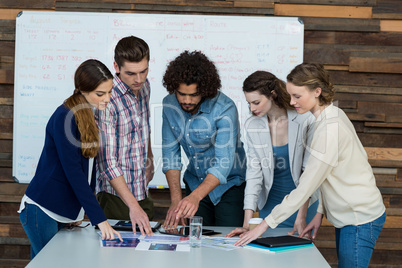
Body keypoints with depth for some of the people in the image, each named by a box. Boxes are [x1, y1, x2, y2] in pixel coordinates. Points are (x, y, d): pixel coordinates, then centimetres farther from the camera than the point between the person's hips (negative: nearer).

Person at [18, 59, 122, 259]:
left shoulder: (90, 116, 9)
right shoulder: (64, 117, -17)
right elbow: (73, 172, -21)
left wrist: (79, 212, 10)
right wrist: (99, 219, -22)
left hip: (63, 213, 8)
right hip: (42, 211, -8)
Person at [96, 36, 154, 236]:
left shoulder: (143, 86, 1)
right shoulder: (107, 101, -22)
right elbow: (107, 161, -24)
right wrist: (132, 205, -29)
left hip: (142, 192, 7)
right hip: (116, 195, -7)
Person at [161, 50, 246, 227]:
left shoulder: (225, 109, -26)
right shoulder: (169, 105, -10)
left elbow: (224, 162, -32)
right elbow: (170, 154, -6)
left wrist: (195, 197, -47)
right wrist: (176, 200, -17)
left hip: (228, 185, -4)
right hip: (195, 183, 4)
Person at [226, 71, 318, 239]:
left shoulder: (303, 120, -14)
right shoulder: (252, 126, -5)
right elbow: (254, 172, -7)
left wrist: (302, 216, -16)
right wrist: (247, 223, -16)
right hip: (270, 204, 2)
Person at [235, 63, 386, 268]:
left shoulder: (330, 128, -25)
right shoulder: (331, 116, 6)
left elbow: (305, 187, -24)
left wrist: (265, 224, -21)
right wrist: (321, 212, 11)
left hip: (359, 219, -10)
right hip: (347, 215, 10)